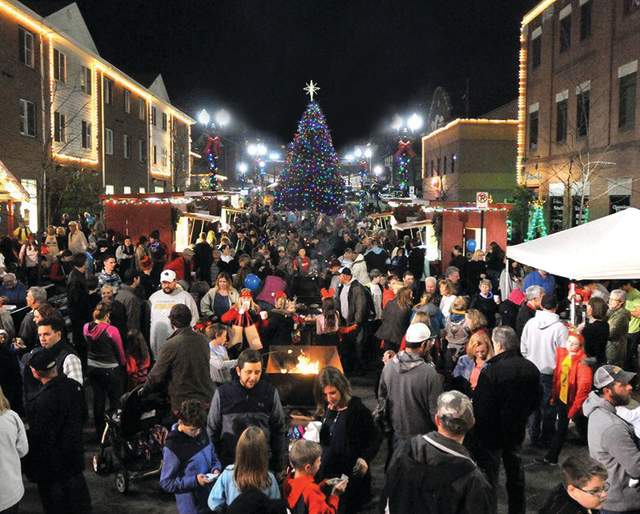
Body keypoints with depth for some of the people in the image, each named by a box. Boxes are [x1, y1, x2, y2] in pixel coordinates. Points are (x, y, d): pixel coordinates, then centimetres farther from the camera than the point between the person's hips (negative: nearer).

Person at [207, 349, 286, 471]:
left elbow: (278, 430, 4)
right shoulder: (222, 393, -7)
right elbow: (212, 430, 3)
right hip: (228, 464, 0)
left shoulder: (270, 392, -5)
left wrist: (277, 464, 5)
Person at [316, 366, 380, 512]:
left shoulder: (358, 410, -14)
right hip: (327, 474, 6)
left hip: (352, 476, -5)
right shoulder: (327, 410, 5)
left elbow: (375, 439, -8)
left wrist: (365, 458, -20)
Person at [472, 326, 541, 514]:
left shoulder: (490, 371, -27)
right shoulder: (530, 368, -6)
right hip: (517, 430, 6)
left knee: (489, 474, 8)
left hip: (491, 434, -6)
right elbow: (536, 400, 7)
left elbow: (480, 408, -24)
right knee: (515, 471, 23)